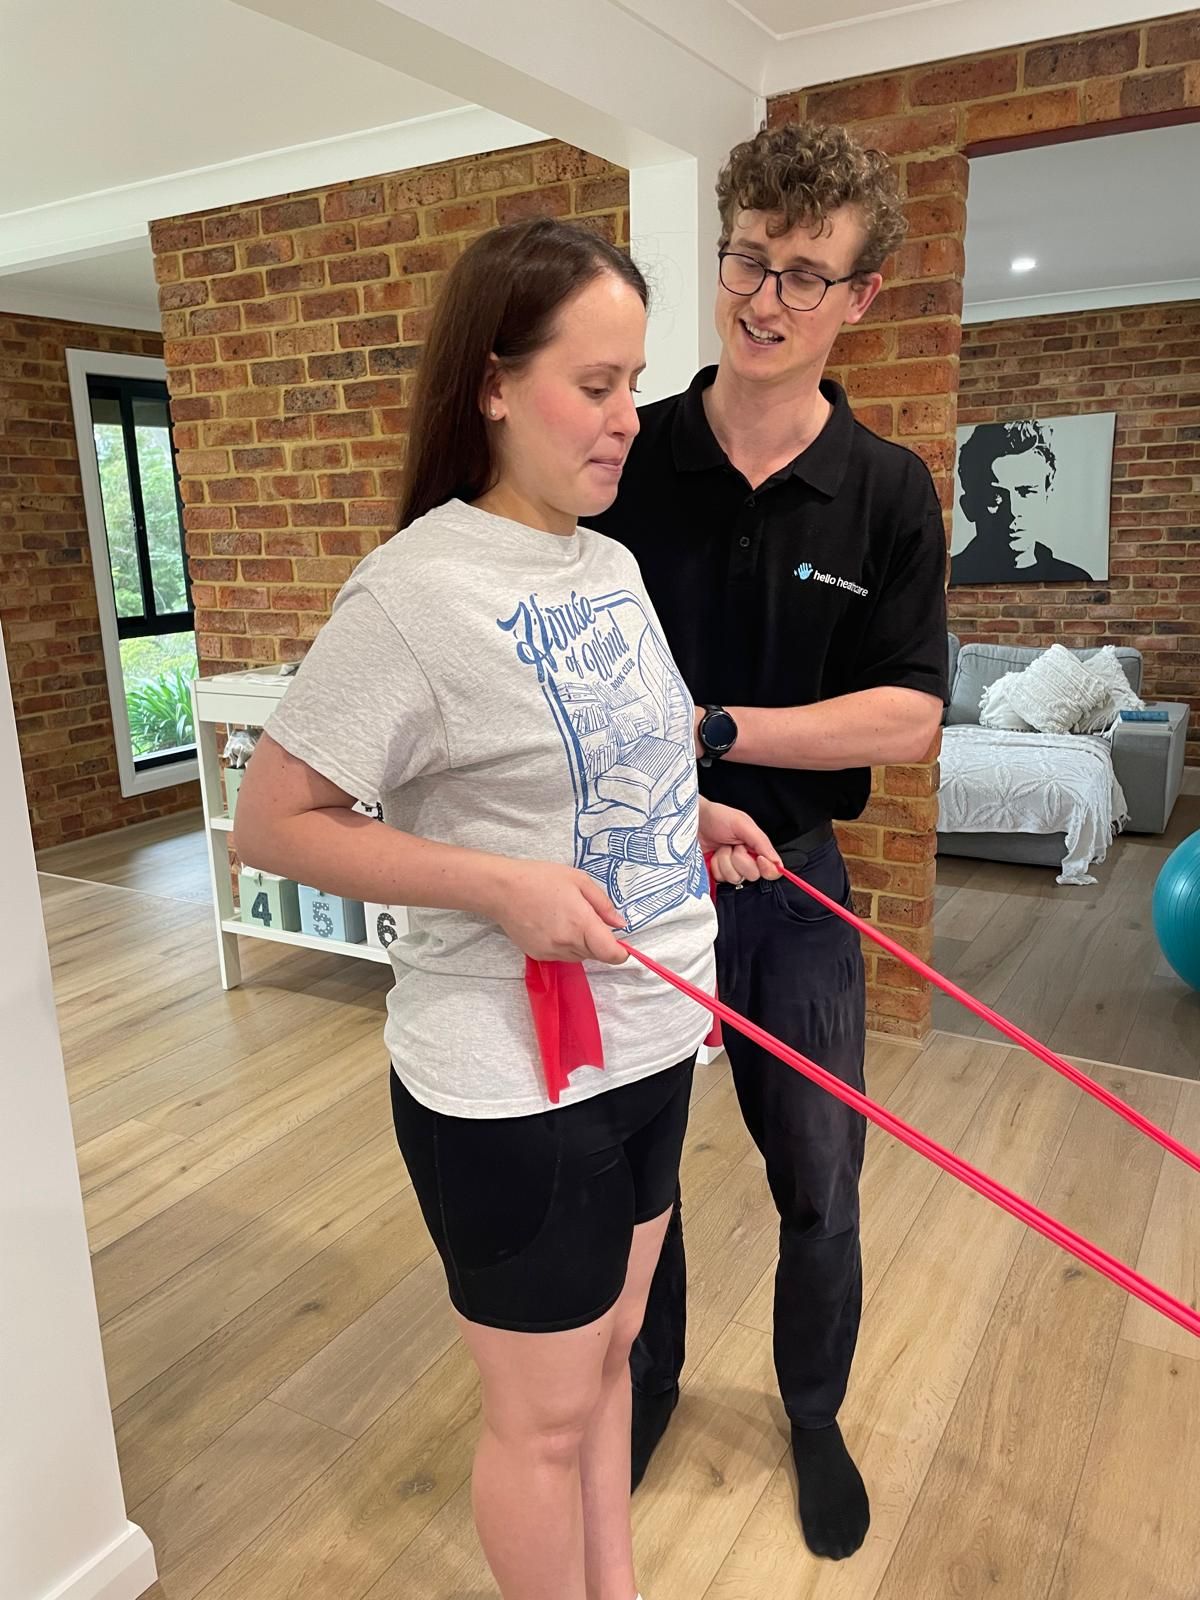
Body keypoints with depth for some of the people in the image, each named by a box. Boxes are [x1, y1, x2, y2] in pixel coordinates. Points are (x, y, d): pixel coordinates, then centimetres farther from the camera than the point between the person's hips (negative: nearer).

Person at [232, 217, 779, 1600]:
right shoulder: (419, 591, -19)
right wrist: (498, 884, -24)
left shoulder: (613, 563, 5)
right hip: (512, 1079, -8)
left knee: (610, 1347, 26)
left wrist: (691, 816, 2)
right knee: (546, 1412, 14)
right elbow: (271, 820, -15)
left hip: (649, 1042, 8)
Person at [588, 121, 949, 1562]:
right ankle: (646, 1385, 46)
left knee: (818, 1193, 15)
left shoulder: (888, 494, -4)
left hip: (790, 884, 0)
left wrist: (712, 729, -21)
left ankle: (813, 1417, 44)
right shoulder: (619, 463, -5)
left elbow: (908, 717, -9)